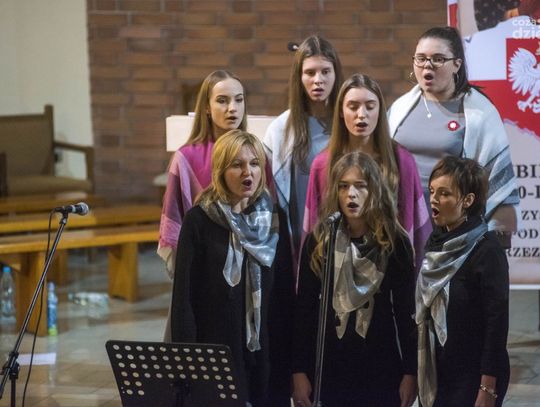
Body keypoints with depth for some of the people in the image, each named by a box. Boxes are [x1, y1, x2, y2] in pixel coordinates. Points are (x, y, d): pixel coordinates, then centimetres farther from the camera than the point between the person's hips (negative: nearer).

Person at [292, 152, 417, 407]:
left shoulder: (395, 242, 0)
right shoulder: (318, 240, 1)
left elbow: (406, 311, 1)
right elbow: (304, 309, 1)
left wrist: (411, 372, -3)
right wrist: (299, 370, -4)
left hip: (380, 366, 0)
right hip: (328, 365, 1)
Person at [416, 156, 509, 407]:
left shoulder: (487, 251, -14)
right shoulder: (435, 244, 6)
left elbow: (497, 323, -16)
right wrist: (418, 373, 11)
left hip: (473, 377, -6)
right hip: (436, 374, 6)